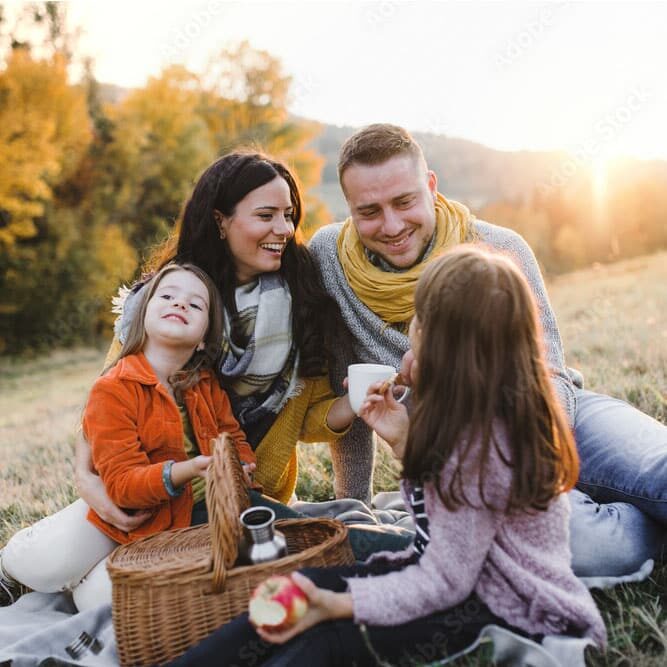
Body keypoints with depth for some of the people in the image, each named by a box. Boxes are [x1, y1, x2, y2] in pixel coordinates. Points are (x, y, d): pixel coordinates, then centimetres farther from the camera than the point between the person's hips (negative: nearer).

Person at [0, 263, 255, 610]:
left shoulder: (207, 384, -1)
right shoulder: (112, 390, -17)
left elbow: (235, 440, 6)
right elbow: (122, 483, -22)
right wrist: (183, 471, -40)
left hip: (195, 516, 2)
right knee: (37, 564, -23)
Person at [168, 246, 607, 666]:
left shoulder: (481, 442, -27)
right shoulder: (501, 412, 1)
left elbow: (443, 583, -23)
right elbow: (445, 509, 12)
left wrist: (338, 604, -29)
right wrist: (404, 440, 0)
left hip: (513, 614, -8)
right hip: (473, 574, 9)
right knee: (303, 587, -7)